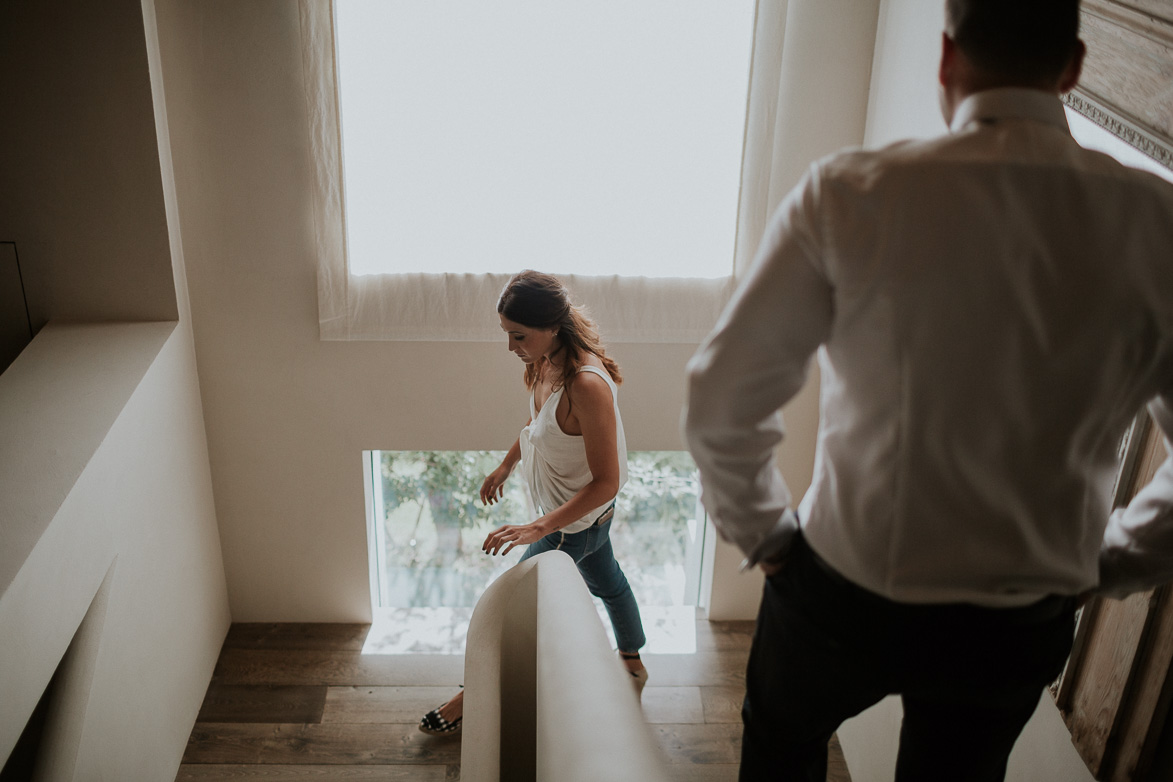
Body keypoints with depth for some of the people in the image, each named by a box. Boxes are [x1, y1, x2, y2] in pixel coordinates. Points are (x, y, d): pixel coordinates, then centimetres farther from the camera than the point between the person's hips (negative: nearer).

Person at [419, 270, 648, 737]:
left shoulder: (587, 385, -37)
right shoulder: (546, 363, -10)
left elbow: (606, 482, -33)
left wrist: (539, 528, -36)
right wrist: (505, 466, 23)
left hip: (575, 522, -9)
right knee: (605, 580, 28)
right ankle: (632, 663, 52)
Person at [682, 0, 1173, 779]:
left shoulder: (849, 194, -20)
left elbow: (720, 401, -17)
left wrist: (764, 534, 0)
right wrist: (1107, 562, 8)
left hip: (842, 591, -2)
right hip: (1022, 626, 3)